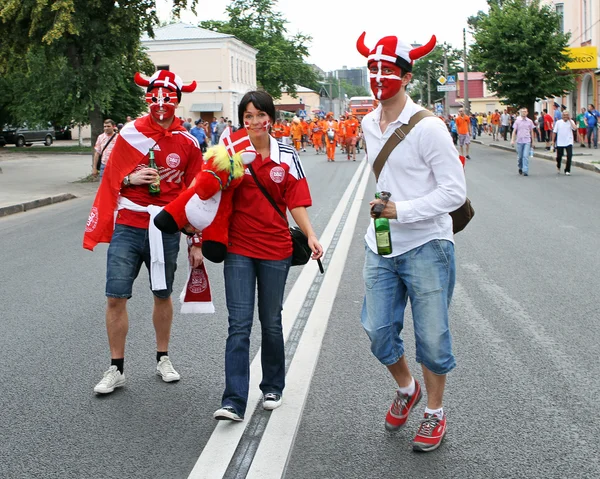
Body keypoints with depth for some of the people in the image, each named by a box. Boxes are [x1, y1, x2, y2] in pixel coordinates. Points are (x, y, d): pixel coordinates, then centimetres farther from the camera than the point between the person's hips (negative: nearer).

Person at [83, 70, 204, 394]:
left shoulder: (187, 143, 1)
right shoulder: (130, 133, 1)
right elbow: (112, 177, 10)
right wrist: (131, 179, -13)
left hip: (166, 230, 0)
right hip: (128, 226, 0)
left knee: (163, 294, 12)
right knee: (116, 296, -2)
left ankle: (162, 359, 31)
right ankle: (116, 369, 10)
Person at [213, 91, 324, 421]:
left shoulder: (286, 156, 2)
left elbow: (296, 203, 0)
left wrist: (310, 236, -12)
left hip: (275, 249, 1)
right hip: (239, 248, -1)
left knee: (271, 322, 13)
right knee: (239, 324, -6)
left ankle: (273, 388, 31)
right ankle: (234, 402, -6)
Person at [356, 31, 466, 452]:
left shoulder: (428, 128, -14)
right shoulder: (369, 125, 7)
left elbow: (455, 191, -15)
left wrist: (401, 210, -23)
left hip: (426, 247, -6)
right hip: (381, 247, 6)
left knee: (432, 337, 5)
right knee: (379, 332, 8)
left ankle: (435, 413, 24)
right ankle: (406, 389, 36)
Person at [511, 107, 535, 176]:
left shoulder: (529, 121, 4)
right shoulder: (517, 121, 2)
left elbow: (531, 132, 11)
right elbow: (514, 131, 3)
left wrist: (532, 141, 12)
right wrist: (512, 140, -6)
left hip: (527, 141, -1)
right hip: (519, 141, 1)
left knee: (526, 156, -11)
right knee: (519, 156, 9)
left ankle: (525, 171, -12)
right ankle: (520, 168, 32)